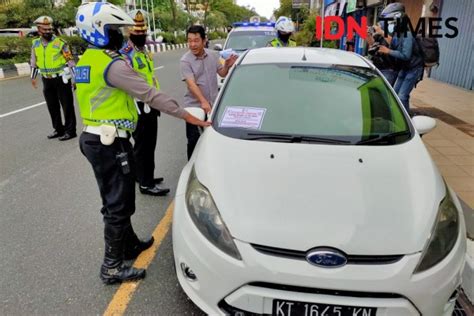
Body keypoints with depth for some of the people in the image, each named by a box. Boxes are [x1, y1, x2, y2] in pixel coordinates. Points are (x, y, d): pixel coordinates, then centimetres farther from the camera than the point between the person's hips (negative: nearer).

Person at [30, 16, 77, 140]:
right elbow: (33, 62, 16)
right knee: (52, 106, 13)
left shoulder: (60, 43, -9)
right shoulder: (35, 44, 5)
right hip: (47, 80, 6)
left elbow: (71, 62, -7)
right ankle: (58, 129, 25)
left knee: (67, 106, 0)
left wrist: (74, 78, -10)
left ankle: (70, 130, 8)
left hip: (62, 79, -5)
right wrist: (33, 77, 17)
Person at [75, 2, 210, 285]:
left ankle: (130, 244, 36)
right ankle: (112, 268, 14)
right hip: (110, 143, -10)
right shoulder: (113, 65, -18)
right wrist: (185, 115, -16)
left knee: (118, 200, 20)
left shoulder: (87, 60, 13)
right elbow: (149, 94, -21)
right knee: (118, 205, 0)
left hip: (95, 138, 10)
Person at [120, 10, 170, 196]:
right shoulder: (125, 54, -13)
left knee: (150, 144, 16)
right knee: (142, 145, -3)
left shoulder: (145, 51, 16)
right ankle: (145, 184, 6)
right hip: (139, 107, -9)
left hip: (151, 105, 9)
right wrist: (139, 107, -22)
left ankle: (145, 176, 30)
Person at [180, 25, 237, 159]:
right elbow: (191, 84, -23)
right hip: (194, 106, -5)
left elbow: (222, 73, 13)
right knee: (194, 140, 2)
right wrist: (203, 101, -37)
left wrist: (227, 65, -11)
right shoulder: (185, 61, -12)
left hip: (213, 104, 5)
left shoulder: (212, 56, 4)